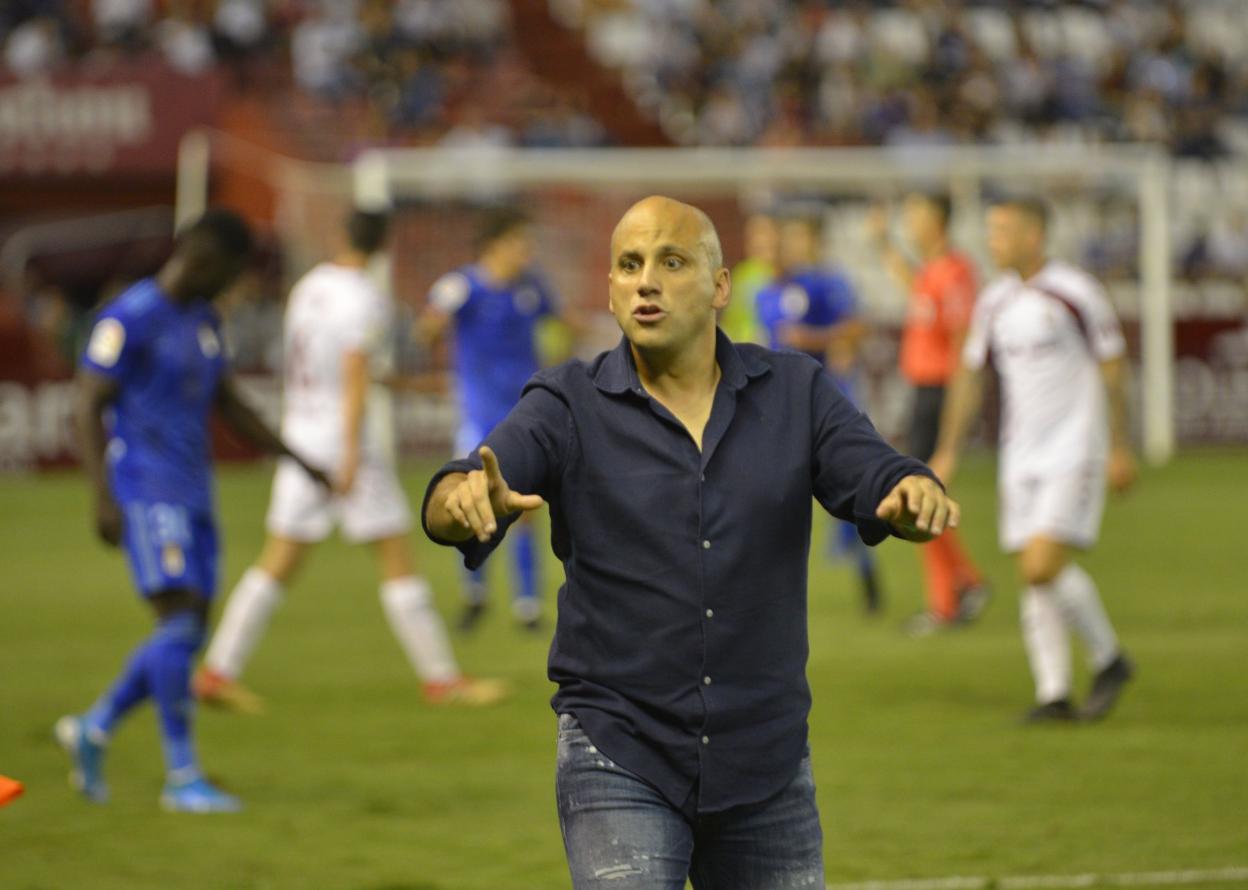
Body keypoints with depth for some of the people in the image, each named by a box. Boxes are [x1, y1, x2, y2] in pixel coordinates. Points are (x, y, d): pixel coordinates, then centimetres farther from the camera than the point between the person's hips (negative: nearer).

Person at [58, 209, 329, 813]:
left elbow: (226, 402, 26)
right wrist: (104, 498, -21)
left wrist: (295, 459, 20)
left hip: (192, 493, 9)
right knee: (179, 620, -15)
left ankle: (94, 729, 21)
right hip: (145, 490, -9)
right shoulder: (130, 317, -11)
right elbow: (89, 407, -13)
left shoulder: (204, 319, 16)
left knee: (188, 633, 6)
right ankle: (182, 777, -12)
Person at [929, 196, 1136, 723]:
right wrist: (947, 453, 13)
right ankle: (1053, 694, 4)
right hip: (1021, 457, 6)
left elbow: (1113, 368, -5)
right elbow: (970, 376, 16)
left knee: (1045, 565, -17)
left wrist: (1120, 448, -6)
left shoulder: (1075, 293, -9)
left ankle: (1109, 660, 2)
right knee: (1033, 576, 1)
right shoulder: (994, 302, 9)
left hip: (1074, 454, -6)